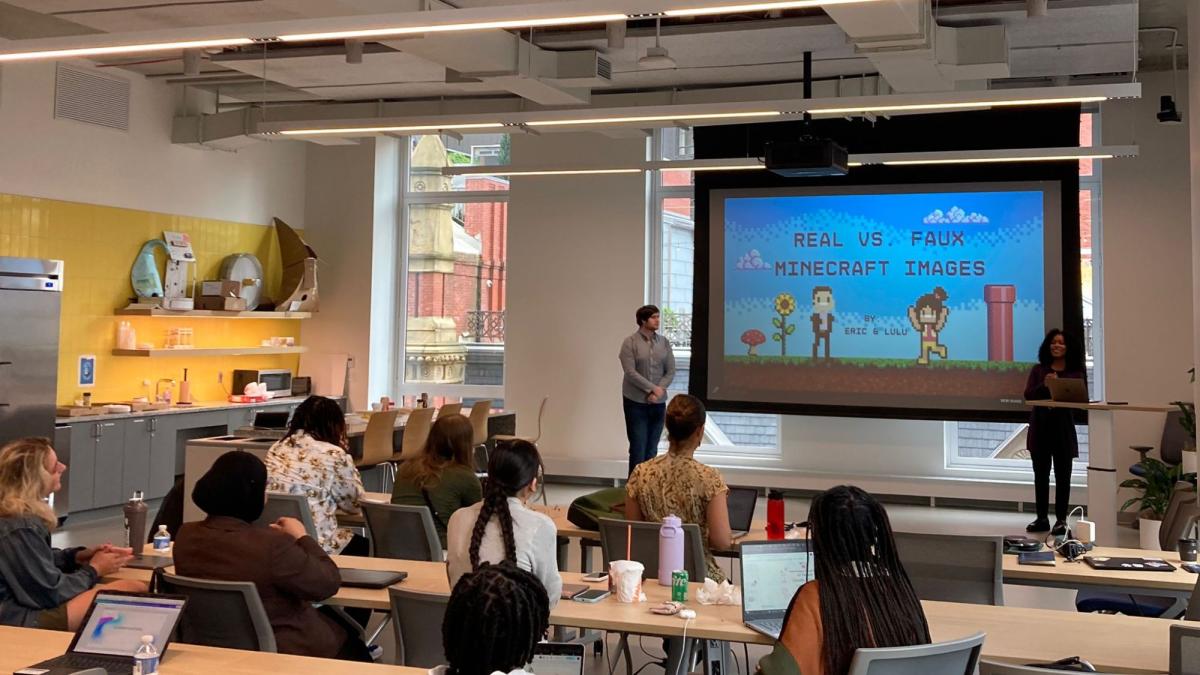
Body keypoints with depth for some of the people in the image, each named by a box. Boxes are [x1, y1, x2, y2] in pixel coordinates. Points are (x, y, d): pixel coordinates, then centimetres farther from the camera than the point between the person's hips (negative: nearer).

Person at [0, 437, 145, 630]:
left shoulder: (20, 512, 4)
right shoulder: (19, 528, -26)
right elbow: (52, 592, -19)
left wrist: (79, 556, 5)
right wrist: (94, 570, -3)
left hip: (26, 602, 10)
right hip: (20, 620, -10)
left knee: (136, 589, 4)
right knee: (134, 593, -12)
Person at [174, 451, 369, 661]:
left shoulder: (186, 536, -9)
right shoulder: (272, 546, -29)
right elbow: (328, 584, -17)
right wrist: (302, 537, -5)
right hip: (281, 649, -6)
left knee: (328, 618, 27)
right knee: (347, 633, 23)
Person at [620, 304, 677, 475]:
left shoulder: (664, 342, 7)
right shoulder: (630, 343, -5)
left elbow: (671, 371, 3)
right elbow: (630, 373, -13)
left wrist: (658, 391, -11)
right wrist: (652, 389, -17)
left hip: (658, 403, 4)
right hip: (636, 402, -4)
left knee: (652, 448, 6)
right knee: (638, 447, -3)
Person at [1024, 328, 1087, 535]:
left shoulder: (1077, 372, 3)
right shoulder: (1038, 370, 7)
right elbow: (1028, 395, -2)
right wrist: (1044, 385, -19)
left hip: (1064, 427, -2)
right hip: (1040, 426, 2)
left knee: (1063, 475, 0)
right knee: (1040, 474, 7)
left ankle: (1061, 520, 5)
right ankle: (1042, 519, 14)